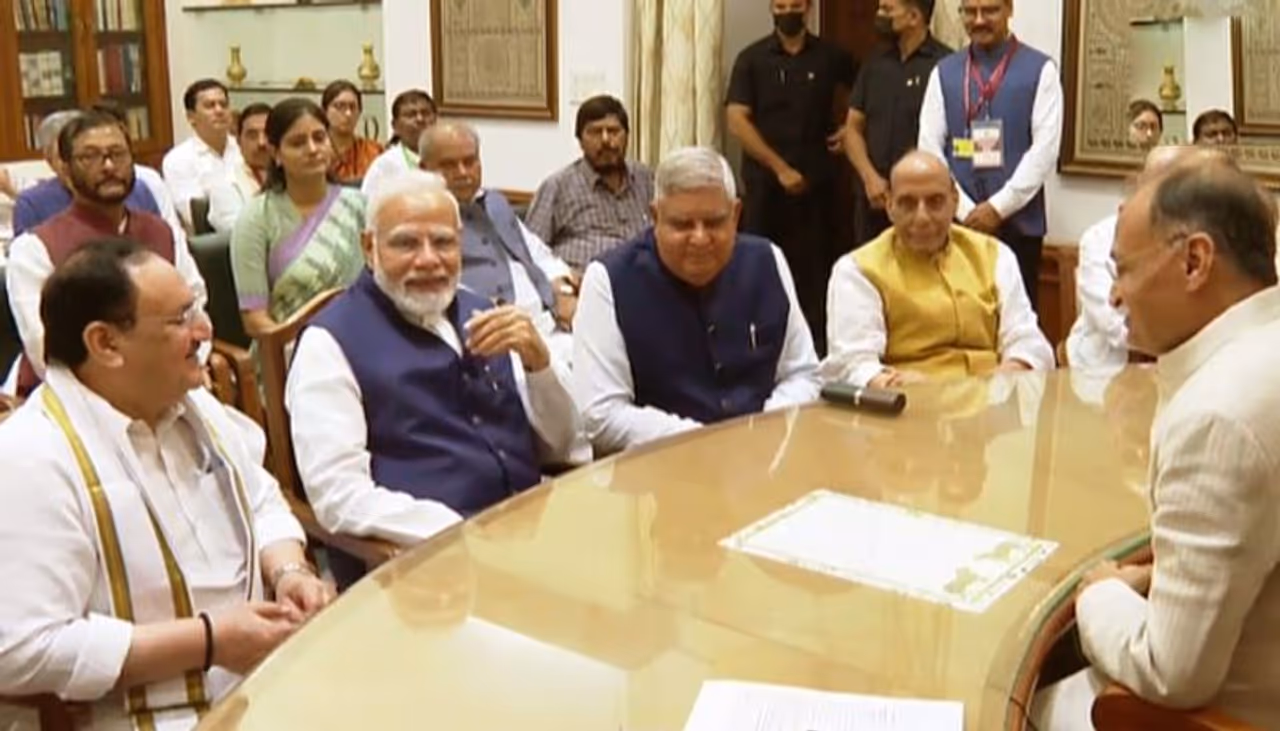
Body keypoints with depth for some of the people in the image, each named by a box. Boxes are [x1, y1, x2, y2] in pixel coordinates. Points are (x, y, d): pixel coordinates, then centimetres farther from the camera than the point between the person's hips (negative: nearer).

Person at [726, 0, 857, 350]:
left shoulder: (830, 56, 7)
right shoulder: (752, 58, 2)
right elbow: (736, 121, -6)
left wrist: (849, 126, 3)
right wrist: (780, 167, -12)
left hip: (817, 182, 1)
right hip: (765, 182, -1)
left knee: (815, 267, -1)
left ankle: (814, 344, 6)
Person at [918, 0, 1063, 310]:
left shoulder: (1040, 69, 0)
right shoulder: (943, 72, 8)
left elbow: (1045, 149, -6)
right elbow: (929, 149, 3)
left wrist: (999, 207, -11)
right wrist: (966, 210, -7)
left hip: (1018, 221, -2)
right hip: (956, 221, 2)